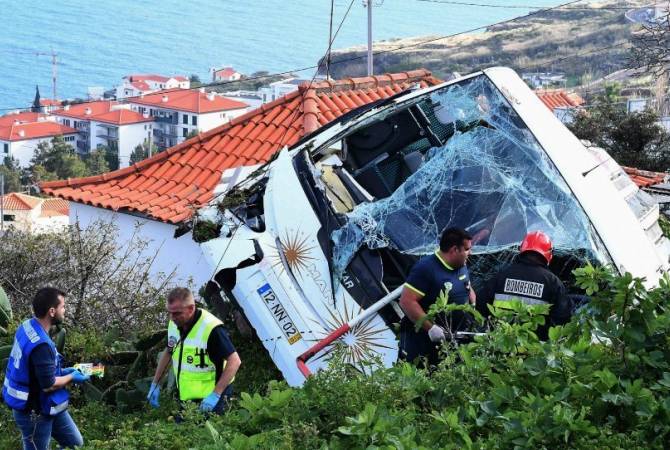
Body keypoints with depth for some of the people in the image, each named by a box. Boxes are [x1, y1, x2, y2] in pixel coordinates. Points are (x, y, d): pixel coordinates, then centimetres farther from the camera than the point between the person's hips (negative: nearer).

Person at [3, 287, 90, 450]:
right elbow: (48, 385, -26)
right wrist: (72, 377, -8)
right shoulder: (41, 345, -32)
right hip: (35, 412, -9)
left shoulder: (27, 326, -2)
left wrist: (62, 371, 8)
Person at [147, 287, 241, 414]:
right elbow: (168, 352, 17)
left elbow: (234, 361, -24)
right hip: (185, 398, 7)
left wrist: (216, 394, -28)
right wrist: (155, 384, 13)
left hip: (208, 400, -7)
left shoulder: (211, 329, -25)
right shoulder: (174, 324, -1)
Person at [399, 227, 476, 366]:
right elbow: (407, 301, -24)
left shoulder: (462, 266, 8)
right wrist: (431, 328, -27)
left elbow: (468, 289, 28)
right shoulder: (426, 268, -18)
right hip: (421, 338, -7)